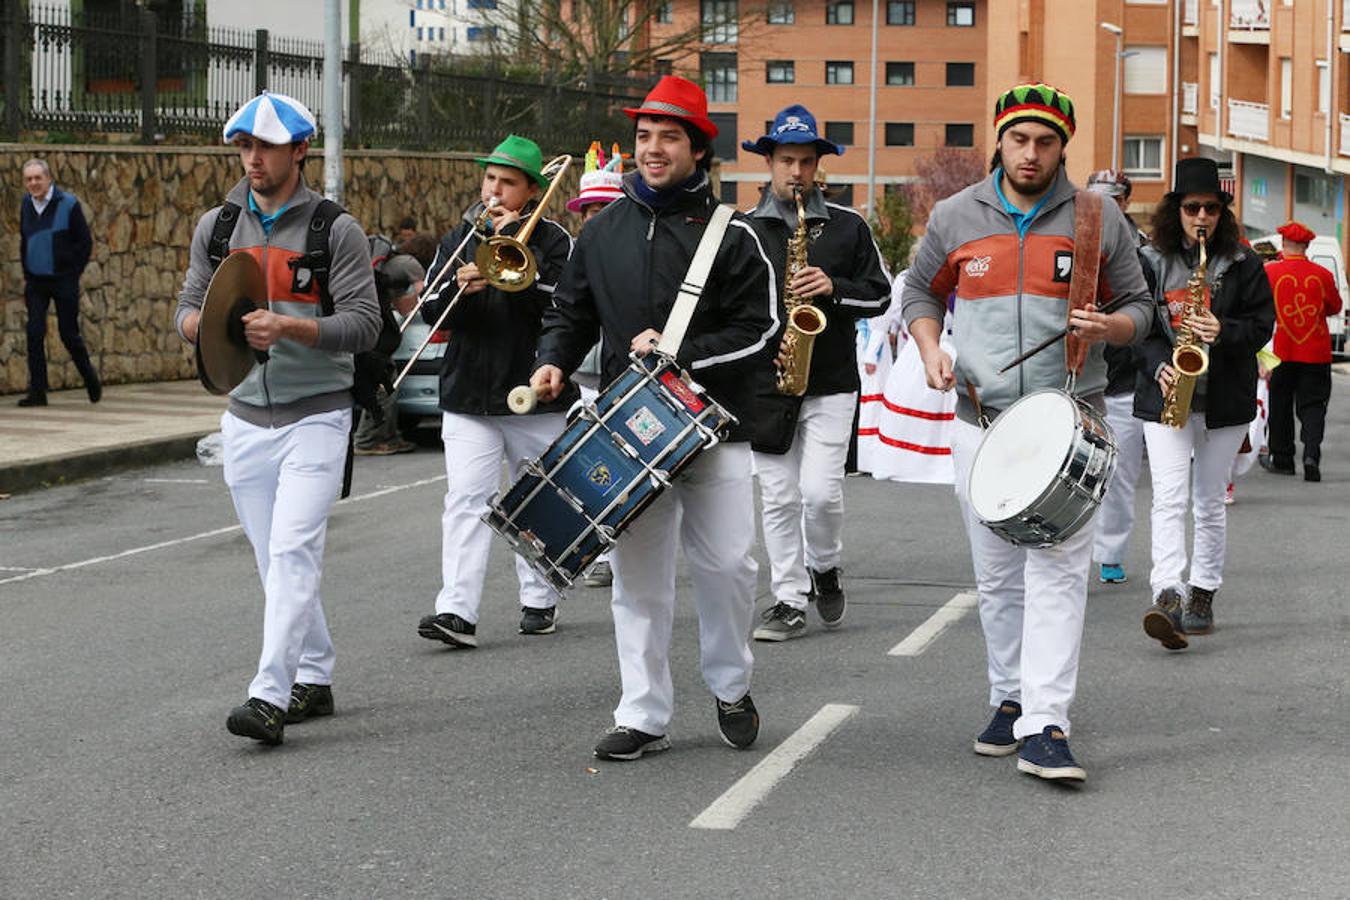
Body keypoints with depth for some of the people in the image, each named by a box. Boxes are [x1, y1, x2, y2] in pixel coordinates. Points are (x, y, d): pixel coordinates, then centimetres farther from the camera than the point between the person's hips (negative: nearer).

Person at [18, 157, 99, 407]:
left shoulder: (68, 204, -7)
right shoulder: (26, 205, 6)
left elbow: (85, 242, -3)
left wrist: (73, 273, -6)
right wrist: (27, 276, 11)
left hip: (63, 280, -4)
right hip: (36, 281, 4)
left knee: (69, 333, 1)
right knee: (34, 334, -6)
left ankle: (90, 376, 25)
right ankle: (37, 391, -4)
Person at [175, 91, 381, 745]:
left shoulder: (335, 230, -5)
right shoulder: (216, 226, 9)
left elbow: (364, 324, -10)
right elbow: (188, 308, 12)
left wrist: (290, 327, -26)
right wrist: (202, 323, -13)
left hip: (316, 415, -5)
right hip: (245, 416, 5)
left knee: (293, 553, -15)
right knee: (274, 561, 10)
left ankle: (270, 696, -21)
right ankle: (314, 678, 23)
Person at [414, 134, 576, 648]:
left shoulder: (553, 240, 0)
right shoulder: (460, 237, 11)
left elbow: (559, 303, -17)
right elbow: (431, 310, 5)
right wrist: (459, 287, -17)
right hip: (468, 397, 2)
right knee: (465, 501, -9)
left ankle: (539, 600, 24)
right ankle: (457, 612, -17)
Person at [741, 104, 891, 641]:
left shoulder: (847, 227, 5)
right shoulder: (743, 230, 6)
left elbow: (879, 295, 6)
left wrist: (833, 289, -12)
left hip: (831, 385, -1)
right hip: (764, 385, 1)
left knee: (820, 491, -11)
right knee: (778, 498, 3)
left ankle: (825, 569, 17)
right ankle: (789, 601, 10)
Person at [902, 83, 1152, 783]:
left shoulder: (1097, 220, 2)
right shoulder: (956, 218, 7)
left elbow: (1138, 307, 9)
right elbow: (920, 292, 19)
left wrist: (1108, 327, -14)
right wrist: (930, 350, 0)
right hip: (979, 419, 3)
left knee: (1057, 570, -13)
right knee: (997, 577, 11)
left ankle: (1045, 727, -17)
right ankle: (1010, 700, 26)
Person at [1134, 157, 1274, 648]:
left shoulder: (1243, 264, 2)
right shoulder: (1151, 262, 3)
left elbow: (1262, 323, 2)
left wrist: (1223, 332, -17)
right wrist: (1158, 366, -12)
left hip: (1224, 399, 1)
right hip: (1165, 395, -1)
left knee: (1210, 501, 10)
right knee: (1169, 499, -13)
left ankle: (1202, 595, 22)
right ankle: (1168, 597, -24)